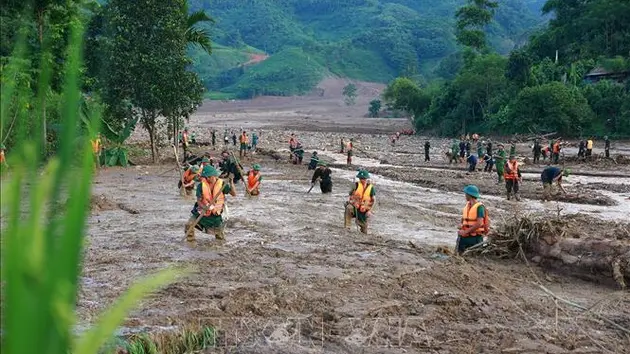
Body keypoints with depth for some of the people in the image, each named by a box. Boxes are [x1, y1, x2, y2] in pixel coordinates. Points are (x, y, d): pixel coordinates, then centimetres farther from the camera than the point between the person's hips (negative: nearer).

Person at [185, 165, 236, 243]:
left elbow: (234, 194, -15)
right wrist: (204, 207, -33)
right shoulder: (201, 185, -12)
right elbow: (199, 201, -13)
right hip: (202, 211, 0)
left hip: (215, 214, 0)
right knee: (189, 225, -19)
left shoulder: (221, 184, -12)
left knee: (221, 238, 8)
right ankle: (190, 241, 4)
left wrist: (231, 183, -30)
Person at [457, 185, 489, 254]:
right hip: (464, 237, 7)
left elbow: (479, 224, -20)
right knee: (459, 254, 3)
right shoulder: (467, 205, 10)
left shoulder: (479, 206, -13)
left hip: (475, 238, -7)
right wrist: (461, 225, 1)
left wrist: (465, 232, -17)